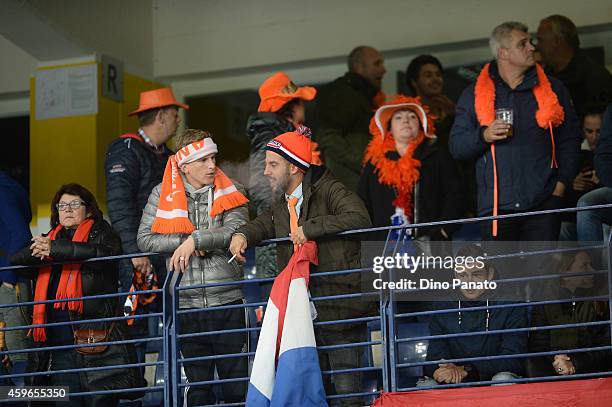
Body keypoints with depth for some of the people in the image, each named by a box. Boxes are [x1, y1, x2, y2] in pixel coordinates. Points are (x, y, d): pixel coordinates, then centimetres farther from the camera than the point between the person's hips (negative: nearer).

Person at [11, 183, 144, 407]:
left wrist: (54, 249, -15)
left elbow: (105, 254, -16)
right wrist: (36, 250, -9)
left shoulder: (100, 231, 7)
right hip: (60, 343, 5)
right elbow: (15, 262, 12)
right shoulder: (52, 237, 22)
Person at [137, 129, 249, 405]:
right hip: (186, 303, 1)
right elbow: (145, 239, 1)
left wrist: (195, 239, -16)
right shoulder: (162, 195, 6)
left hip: (227, 300, -1)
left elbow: (235, 231, -11)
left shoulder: (231, 192, 4)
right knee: (198, 384, 8)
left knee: (236, 382, 3)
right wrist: (184, 240, -10)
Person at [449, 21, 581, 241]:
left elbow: (570, 141, 11)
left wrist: (560, 185, 0)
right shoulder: (474, 95, 10)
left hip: (543, 202, 0)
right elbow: (456, 147, 8)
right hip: (497, 204, 0)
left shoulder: (553, 89, 12)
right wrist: (484, 136, -12)